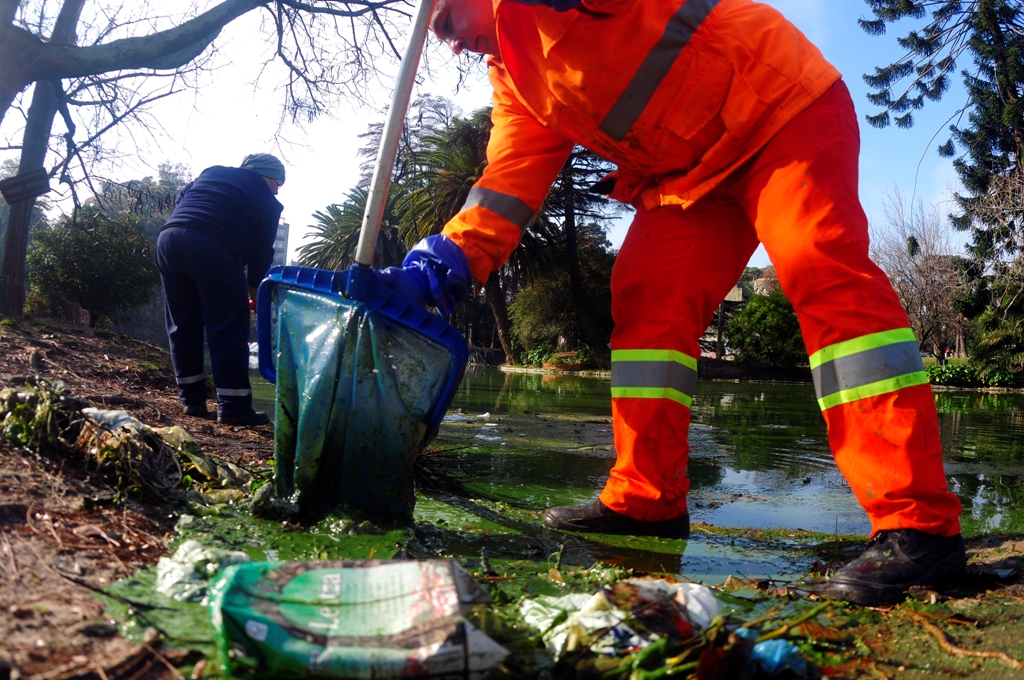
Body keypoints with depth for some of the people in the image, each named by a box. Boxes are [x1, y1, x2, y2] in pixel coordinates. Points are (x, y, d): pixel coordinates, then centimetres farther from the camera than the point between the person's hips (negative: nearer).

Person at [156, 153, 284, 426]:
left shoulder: (212, 172, 28)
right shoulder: (266, 200, 15)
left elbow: (180, 200, 27)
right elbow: (262, 250, 14)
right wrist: (254, 287, 25)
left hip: (169, 238, 6)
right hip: (214, 249, -6)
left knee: (183, 325, 14)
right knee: (228, 329, 0)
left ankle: (192, 399, 19)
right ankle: (233, 407, -2)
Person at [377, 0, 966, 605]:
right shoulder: (515, 79, 12)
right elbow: (510, 178, 1)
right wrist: (442, 262, -11)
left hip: (783, 107, -8)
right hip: (692, 174, 8)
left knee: (822, 269, -25)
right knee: (647, 301, -3)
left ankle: (918, 523, -27)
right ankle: (647, 500, 1)